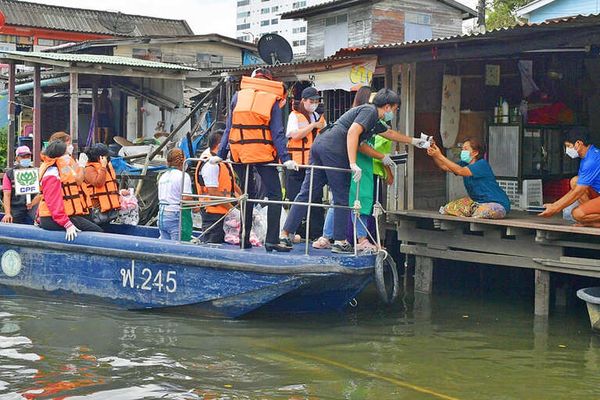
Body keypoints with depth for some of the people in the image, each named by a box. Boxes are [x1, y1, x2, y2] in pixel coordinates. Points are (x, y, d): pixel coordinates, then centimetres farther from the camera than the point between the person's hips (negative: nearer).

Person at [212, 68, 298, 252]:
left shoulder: (238, 95, 10)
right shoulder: (273, 100, 4)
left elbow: (229, 128, 8)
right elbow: (277, 133, -5)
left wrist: (220, 154, 8)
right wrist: (285, 159, -8)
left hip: (239, 153, 3)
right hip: (263, 154, -3)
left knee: (247, 194, 16)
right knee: (274, 194, 1)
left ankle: (244, 239, 15)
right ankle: (271, 240, -9)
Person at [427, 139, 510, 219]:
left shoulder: (482, 164, -20)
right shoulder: (465, 164, 6)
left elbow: (460, 171, -32)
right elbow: (444, 167, -2)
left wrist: (440, 156, -32)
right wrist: (434, 156, -21)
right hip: (477, 202, 8)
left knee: (480, 212, -38)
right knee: (449, 208, -3)